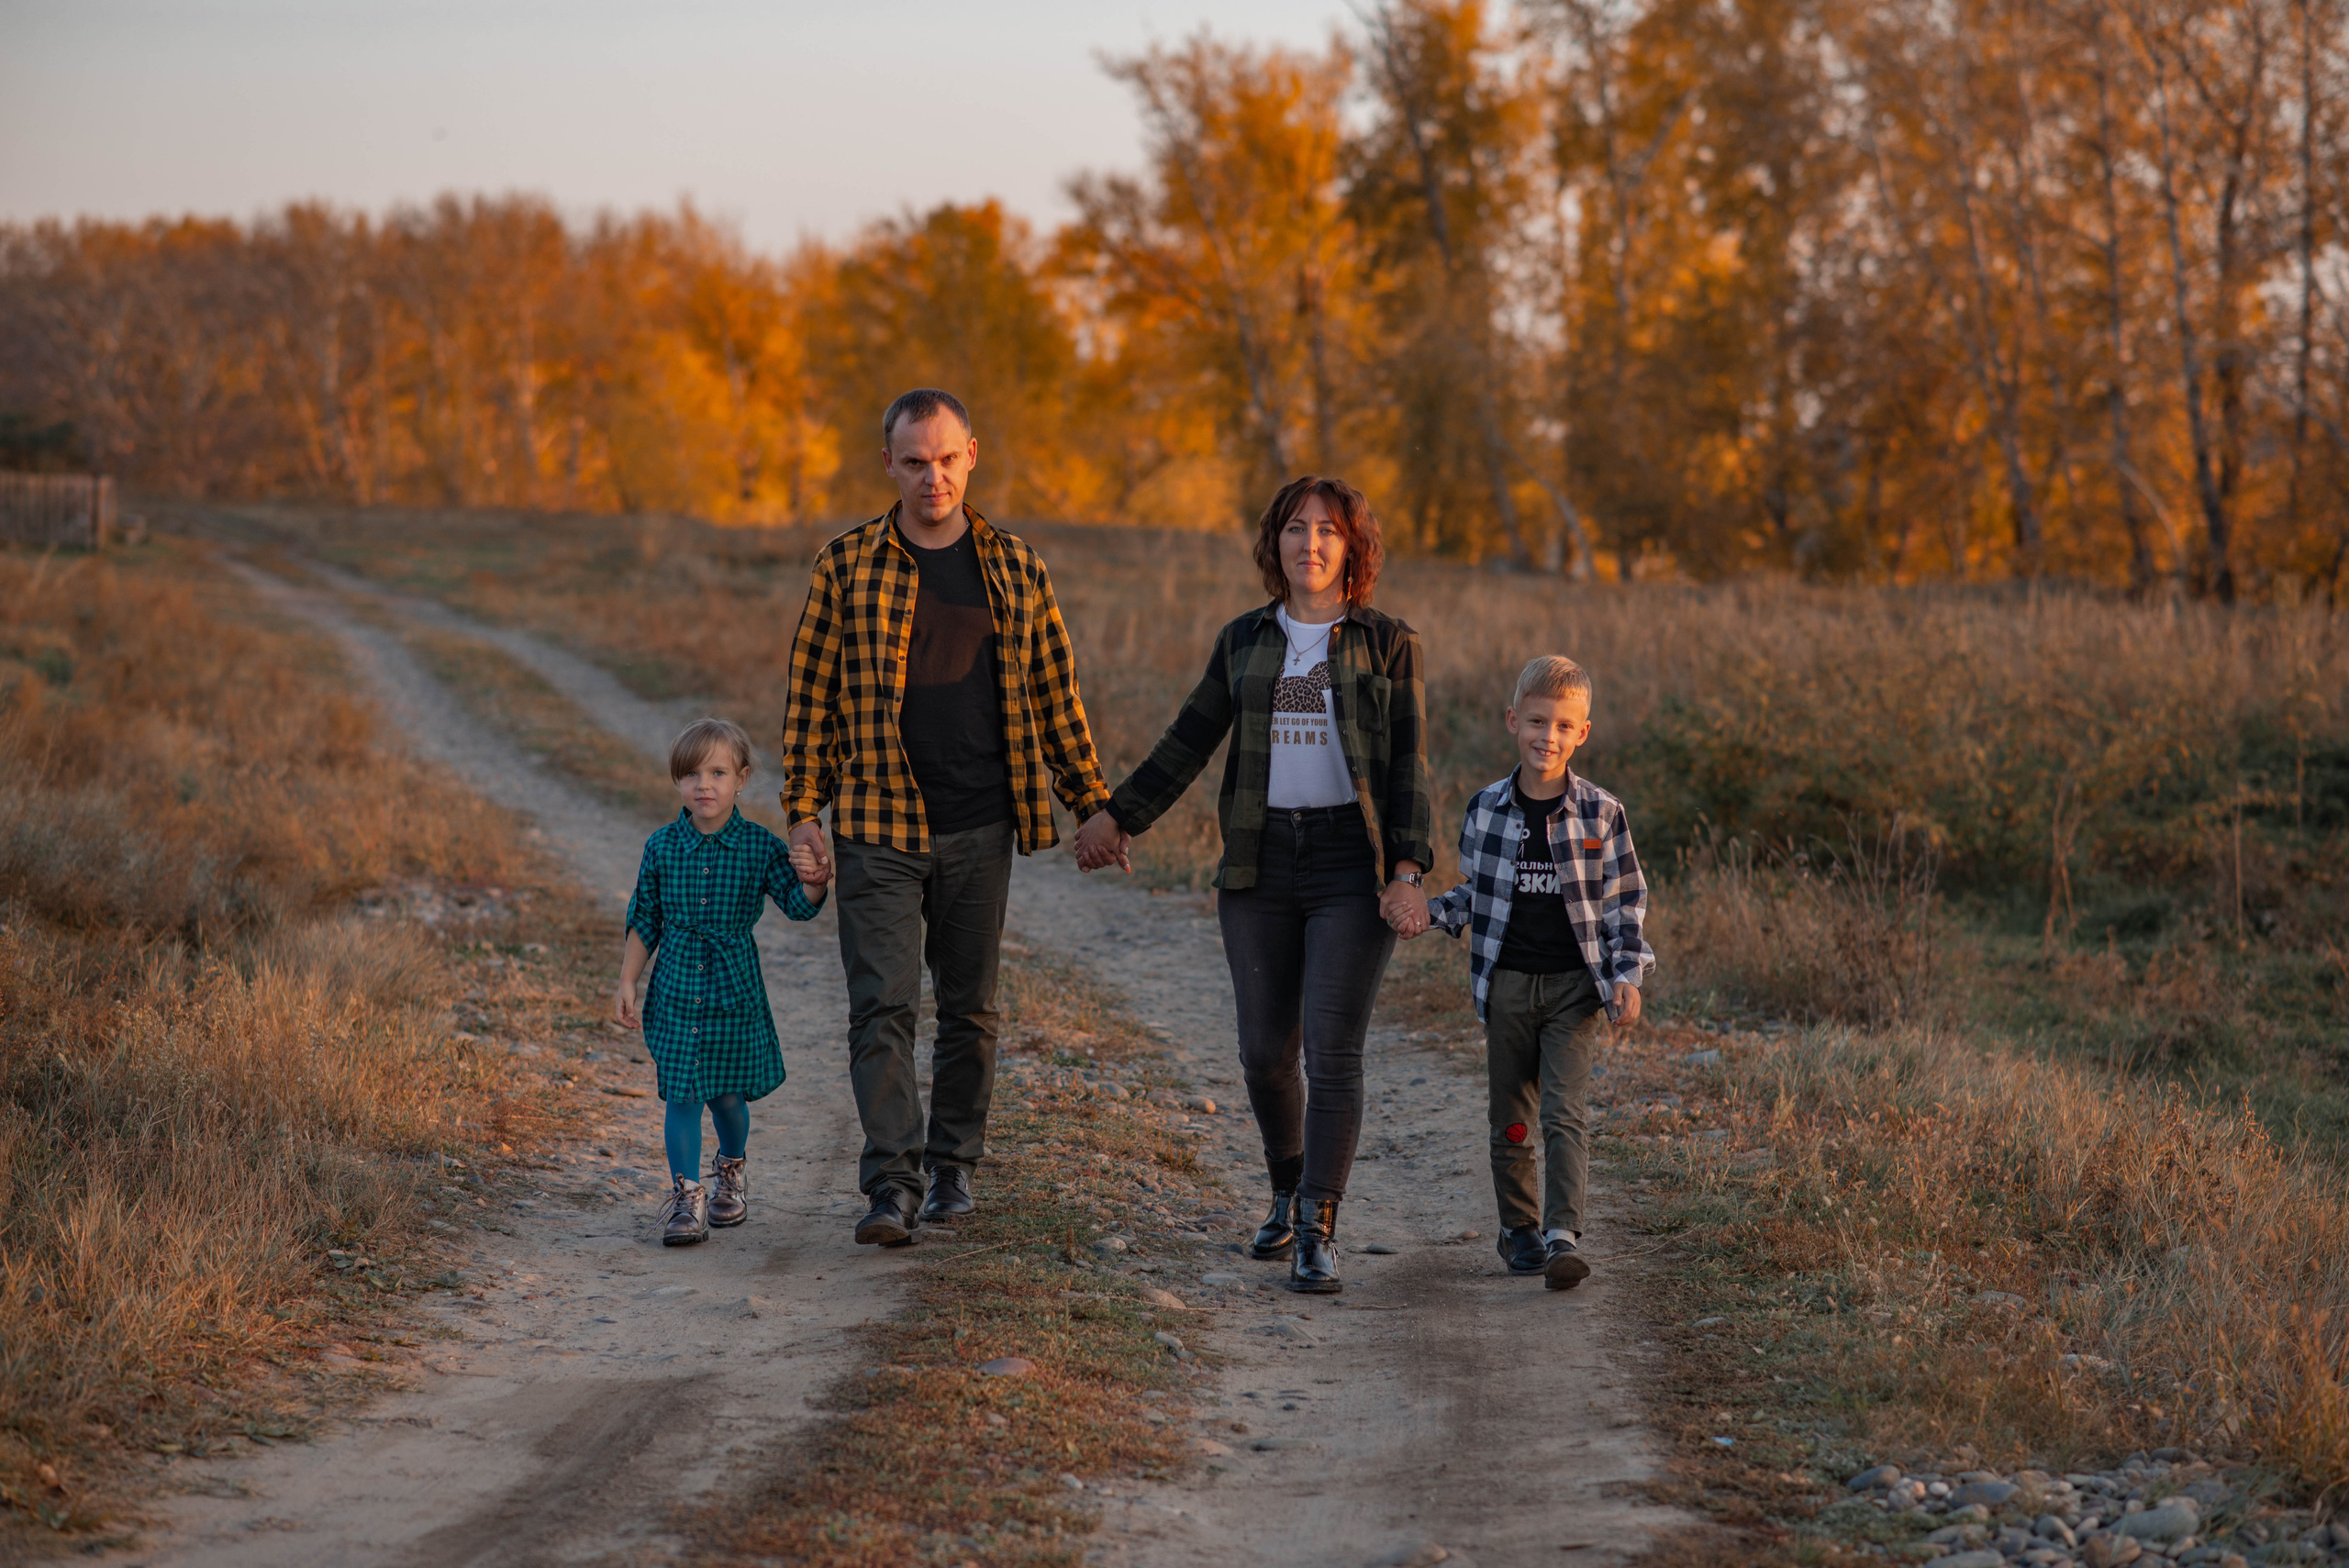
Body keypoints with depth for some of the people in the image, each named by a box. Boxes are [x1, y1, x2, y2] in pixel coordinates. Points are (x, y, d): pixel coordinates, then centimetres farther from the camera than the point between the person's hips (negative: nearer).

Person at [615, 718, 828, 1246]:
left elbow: (798, 905, -14)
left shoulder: (760, 847, -6)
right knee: (681, 1093, -5)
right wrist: (627, 983, 1)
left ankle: (731, 1171, 36)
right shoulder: (662, 848, -1)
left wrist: (812, 881, -36)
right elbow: (644, 922, 7)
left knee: (728, 1093, 9)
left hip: (735, 988, 0)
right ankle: (686, 1195, 5)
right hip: (675, 989, 0)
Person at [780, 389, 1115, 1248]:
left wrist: (1093, 805, 9)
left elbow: (1055, 692, 10)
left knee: (969, 1007, 9)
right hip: (878, 825, -2)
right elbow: (811, 694, 2)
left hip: (980, 829, 2)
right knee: (883, 1005, -10)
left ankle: (953, 1164, 22)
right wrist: (803, 811, -4)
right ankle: (892, 1185, -12)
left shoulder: (1016, 569, 5)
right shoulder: (846, 567, -1)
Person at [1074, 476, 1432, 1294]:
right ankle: (1290, 1191, 31)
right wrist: (1118, 817, 19)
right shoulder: (1244, 642, 10)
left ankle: (1317, 1235, -9)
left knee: (1332, 1050, -11)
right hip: (1261, 862, 3)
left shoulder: (1388, 644, 1)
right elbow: (1189, 743, 18)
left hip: (1352, 865, -3)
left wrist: (1407, 873, -13)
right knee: (1266, 1051, 6)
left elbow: (1409, 767, -3)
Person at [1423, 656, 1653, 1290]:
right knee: (1510, 1118, 8)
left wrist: (1627, 975, -7)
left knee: (1564, 1114, -13)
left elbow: (1625, 902, 3)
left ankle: (1564, 1237, -16)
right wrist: (1426, 912, -2)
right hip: (1506, 983, 2)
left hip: (1574, 984, -2)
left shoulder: (1601, 813, -3)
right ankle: (1519, 1230, 23)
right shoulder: (1486, 809, 2)